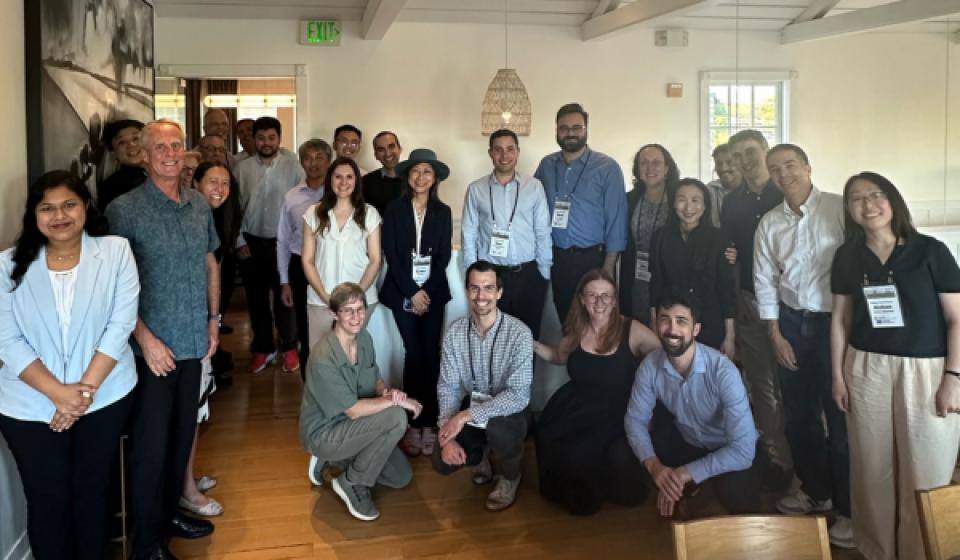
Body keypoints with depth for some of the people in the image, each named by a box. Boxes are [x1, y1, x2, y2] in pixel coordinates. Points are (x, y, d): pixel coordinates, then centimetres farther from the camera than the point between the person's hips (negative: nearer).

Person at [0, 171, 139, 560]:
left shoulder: (116, 251, -4)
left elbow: (120, 325, -9)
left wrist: (85, 388, -16)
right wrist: (58, 393, -18)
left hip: (106, 396, 0)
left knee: (93, 490, 14)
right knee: (46, 499, 9)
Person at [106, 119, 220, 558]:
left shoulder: (199, 205, 6)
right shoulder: (124, 210, -12)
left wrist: (214, 318, 11)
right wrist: (145, 338, -17)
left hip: (193, 342, 6)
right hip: (152, 348, -5)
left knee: (182, 435, 17)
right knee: (150, 444, 3)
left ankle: (170, 510, 37)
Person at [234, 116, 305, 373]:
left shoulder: (292, 165, -7)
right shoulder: (243, 167, -1)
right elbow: (235, 207, 2)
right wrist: (240, 241, -1)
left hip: (283, 241, -2)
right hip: (252, 241, 2)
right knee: (256, 297, 11)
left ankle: (289, 348, 23)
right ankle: (263, 348, 27)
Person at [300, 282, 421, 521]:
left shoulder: (365, 338, -4)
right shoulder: (324, 359, -30)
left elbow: (376, 381, 7)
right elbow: (354, 410, -26)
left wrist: (389, 393, -16)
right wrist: (397, 401, -20)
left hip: (350, 425, 8)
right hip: (323, 433, -8)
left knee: (402, 477, 8)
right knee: (396, 418, -28)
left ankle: (334, 459, 19)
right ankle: (352, 483, -9)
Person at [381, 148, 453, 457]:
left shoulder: (443, 212, 7)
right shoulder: (394, 210, 2)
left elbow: (443, 256, 3)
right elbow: (390, 254, -3)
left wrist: (426, 291, -8)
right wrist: (412, 292, -10)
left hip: (434, 292, 1)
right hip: (403, 291, -1)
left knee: (431, 354, -3)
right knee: (414, 353, -5)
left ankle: (429, 423, 4)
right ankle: (413, 423, 4)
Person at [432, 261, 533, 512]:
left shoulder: (519, 333, -23)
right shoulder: (454, 332, -10)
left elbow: (519, 396, -28)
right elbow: (448, 387, -8)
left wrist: (467, 415, -33)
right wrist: (448, 435, -21)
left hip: (507, 413, -3)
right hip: (468, 409, 3)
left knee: (496, 426, -36)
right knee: (442, 462, -17)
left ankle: (510, 476, -1)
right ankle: (483, 456, 19)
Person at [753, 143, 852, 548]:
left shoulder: (840, 208, -10)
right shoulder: (769, 223, 4)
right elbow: (765, 282, 6)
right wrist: (776, 336, 3)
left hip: (835, 320, -5)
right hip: (792, 322, 5)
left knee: (840, 416, 0)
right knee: (798, 414, 15)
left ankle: (850, 509, 15)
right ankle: (815, 490, 35)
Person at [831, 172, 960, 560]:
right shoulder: (847, 256, 3)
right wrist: (837, 375, 7)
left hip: (925, 370, -2)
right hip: (866, 370, 3)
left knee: (926, 472, 0)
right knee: (872, 467, 11)